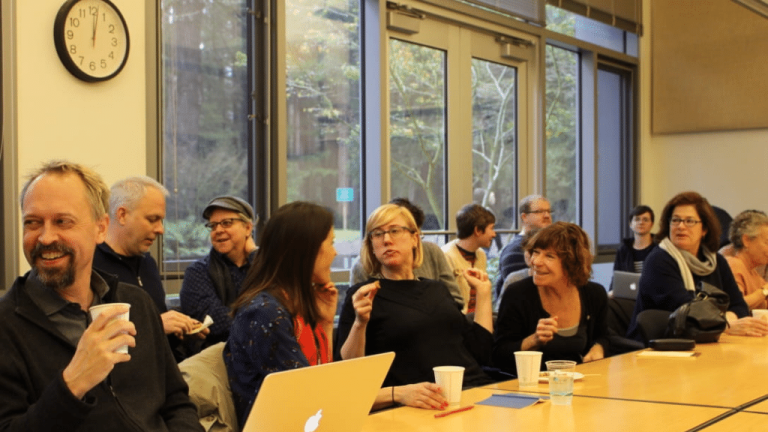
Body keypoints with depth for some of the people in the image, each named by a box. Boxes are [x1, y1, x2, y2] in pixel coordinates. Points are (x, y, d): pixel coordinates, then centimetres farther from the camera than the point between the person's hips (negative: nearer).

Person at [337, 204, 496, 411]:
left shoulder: (437, 289, 21)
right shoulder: (362, 296, 5)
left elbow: (481, 352, 18)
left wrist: (483, 292, 20)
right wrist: (360, 323, -19)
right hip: (422, 407, -5)